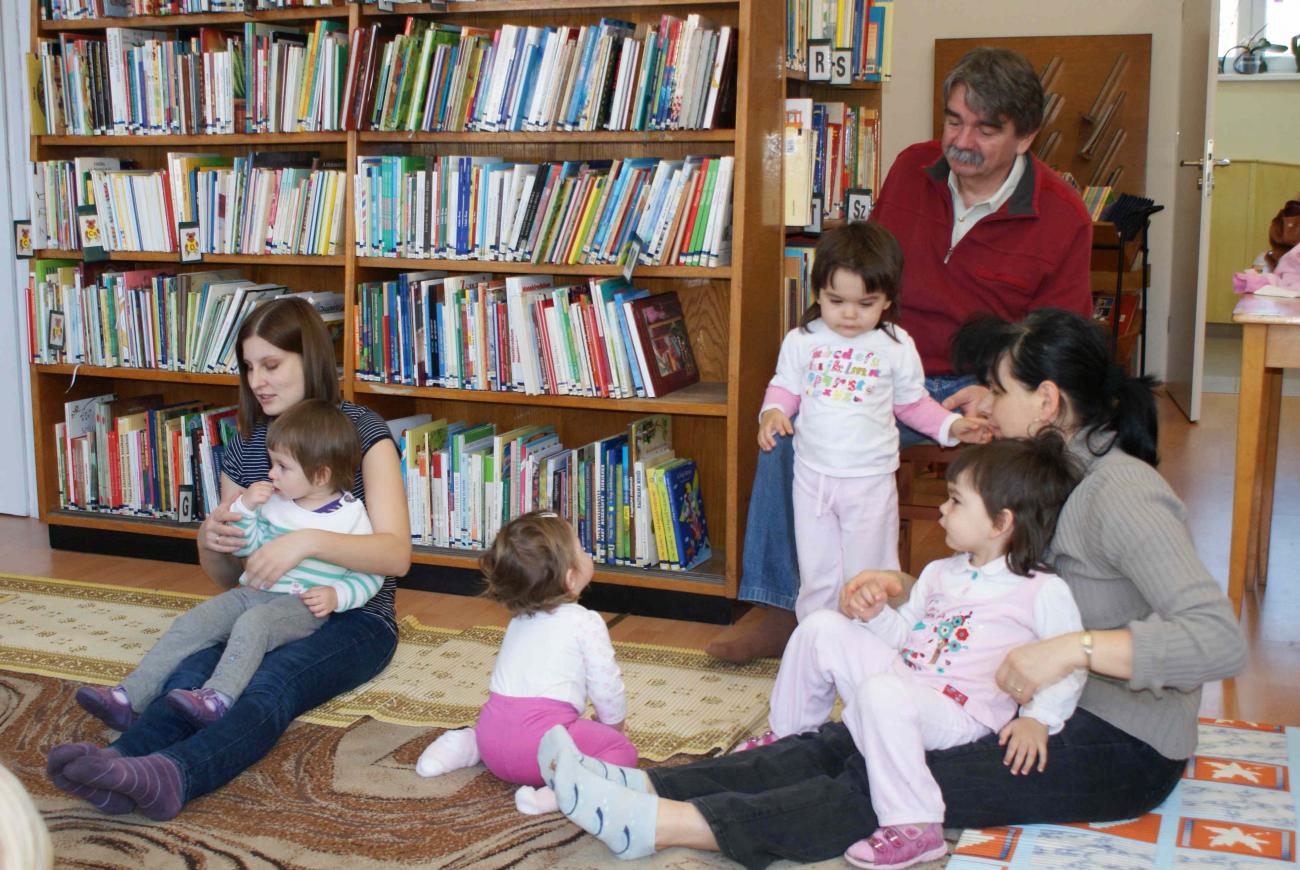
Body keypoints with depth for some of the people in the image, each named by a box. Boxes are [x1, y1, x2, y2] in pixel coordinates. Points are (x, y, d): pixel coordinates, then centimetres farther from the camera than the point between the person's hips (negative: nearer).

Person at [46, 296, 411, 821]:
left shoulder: (362, 432, -4)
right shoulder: (246, 445, 12)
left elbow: (396, 553, -16)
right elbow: (225, 576, 17)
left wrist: (308, 540, -31)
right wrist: (210, 540, -7)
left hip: (354, 618, -4)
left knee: (274, 679, -36)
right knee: (195, 669, -29)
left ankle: (172, 775, -62)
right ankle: (120, 764, -56)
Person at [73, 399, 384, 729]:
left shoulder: (351, 516, -4)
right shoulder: (273, 501, 12)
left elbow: (370, 576, -1)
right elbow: (243, 546, 17)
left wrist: (335, 596, -18)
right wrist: (244, 507, 0)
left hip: (304, 606, -6)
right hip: (254, 591, 6)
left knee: (252, 623, -36)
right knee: (192, 622, -14)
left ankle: (218, 698, -50)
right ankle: (131, 696, -21)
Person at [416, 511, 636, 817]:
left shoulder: (519, 621, 22)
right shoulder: (587, 623, -2)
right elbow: (606, 685, 1)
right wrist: (613, 725, 22)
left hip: (492, 731, 8)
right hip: (543, 731, -8)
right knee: (622, 750, -1)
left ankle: (466, 745, 12)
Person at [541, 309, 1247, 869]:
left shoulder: (1120, 494, -21)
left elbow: (1221, 642, -31)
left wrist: (1075, 647, -37)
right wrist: (899, 588, -4)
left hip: (1121, 750, -8)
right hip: (1053, 708, 8)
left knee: (888, 786, -23)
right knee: (848, 741, -10)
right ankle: (644, 788, -19)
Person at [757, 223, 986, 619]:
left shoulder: (896, 346, -4)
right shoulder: (802, 340, -2)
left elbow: (913, 403, 7)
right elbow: (785, 386, 7)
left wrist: (951, 425, -5)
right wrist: (772, 412, -13)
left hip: (871, 480, -2)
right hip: (813, 475, 2)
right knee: (816, 574, 12)